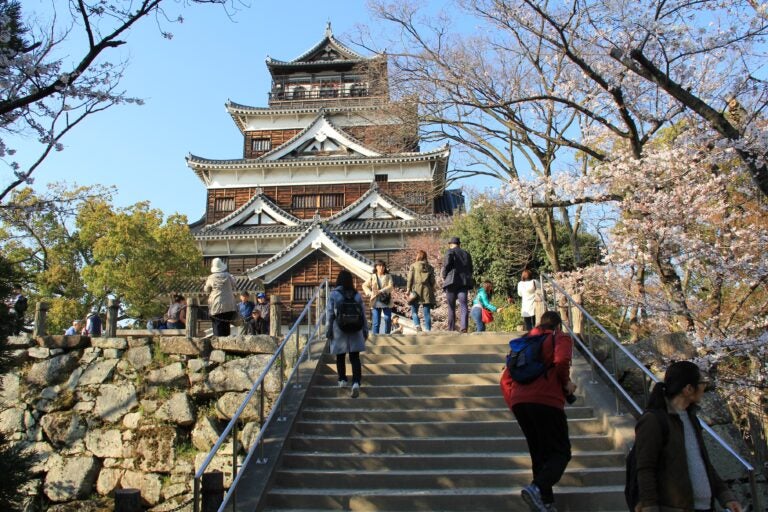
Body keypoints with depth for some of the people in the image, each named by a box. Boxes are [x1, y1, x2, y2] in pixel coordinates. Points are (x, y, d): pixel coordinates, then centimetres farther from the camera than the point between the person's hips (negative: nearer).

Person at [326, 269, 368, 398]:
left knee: (340, 356, 15)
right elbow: (363, 313, 5)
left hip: (339, 330, -2)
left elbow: (330, 314, -6)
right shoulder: (357, 295, 2)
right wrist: (365, 329, 14)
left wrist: (329, 330, 2)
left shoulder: (334, 294, -7)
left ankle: (342, 380, 25)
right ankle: (356, 382, -14)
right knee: (355, 357, 1)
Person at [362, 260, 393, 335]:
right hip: (376, 303, 0)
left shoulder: (388, 276, 5)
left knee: (388, 320, 1)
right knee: (376, 322, 0)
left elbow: (391, 286, -7)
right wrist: (369, 293, -3)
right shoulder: (372, 277, 8)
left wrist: (380, 291, -17)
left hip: (386, 302, 0)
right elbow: (365, 285, 12)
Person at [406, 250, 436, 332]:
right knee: (427, 313, 6)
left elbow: (410, 279, -2)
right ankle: (428, 329, 3)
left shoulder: (413, 266, 1)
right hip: (427, 291, 2)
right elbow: (432, 281, 7)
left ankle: (417, 325, -15)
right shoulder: (430, 267, 8)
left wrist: (408, 289, 2)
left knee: (414, 311, 7)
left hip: (416, 290, -2)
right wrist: (432, 290, 16)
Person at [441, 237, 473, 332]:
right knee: (463, 305, -4)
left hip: (452, 281, -3)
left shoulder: (450, 252, 3)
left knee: (451, 307, 5)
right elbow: (470, 269, 16)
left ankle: (451, 329, 6)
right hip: (464, 282, 3)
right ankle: (464, 327, -22)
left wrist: (444, 277, 4)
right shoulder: (466, 253, 18)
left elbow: (446, 264, -9)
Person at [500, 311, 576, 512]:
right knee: (561, 452, 0)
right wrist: (566, 383, 1)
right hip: (547, 401, -6)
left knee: (539, 453, 15)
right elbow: (561, 360, -15)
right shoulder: (560, 338, 10)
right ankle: (536, 488, -23)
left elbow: (506, 377, 20)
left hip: (519, 402, 6)